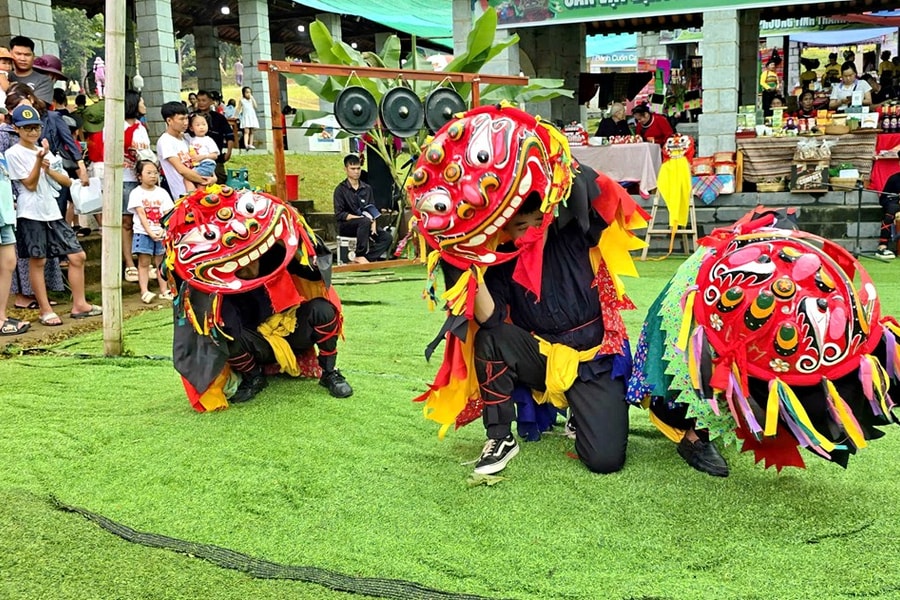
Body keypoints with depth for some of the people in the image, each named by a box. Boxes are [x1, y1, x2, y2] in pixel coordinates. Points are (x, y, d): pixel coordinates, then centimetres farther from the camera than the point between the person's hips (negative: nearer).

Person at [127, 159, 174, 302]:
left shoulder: (162, 192, 7)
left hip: (160, 233, 3)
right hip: (143, 233, -3)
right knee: (143, 262, -2)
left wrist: (163, 230, -12)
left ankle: (164, 290, 9)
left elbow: (167, 215, 2)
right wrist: (150, 232, -15)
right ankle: (144, 291, -3)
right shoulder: (136, 193, -1)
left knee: (161, 262, 6)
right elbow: (141, 215, -8)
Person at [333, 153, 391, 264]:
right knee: (365, 221, -36)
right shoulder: (341, 189, -2)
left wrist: (373, 224, -11)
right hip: (346, 225, -5)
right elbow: (339, 214, -10)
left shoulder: (367, 188, 12)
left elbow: (373, 210, 10)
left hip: (364, 225, 5)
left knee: (386, 237, -19)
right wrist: (361, 218, -21)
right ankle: (360, 255, -26)